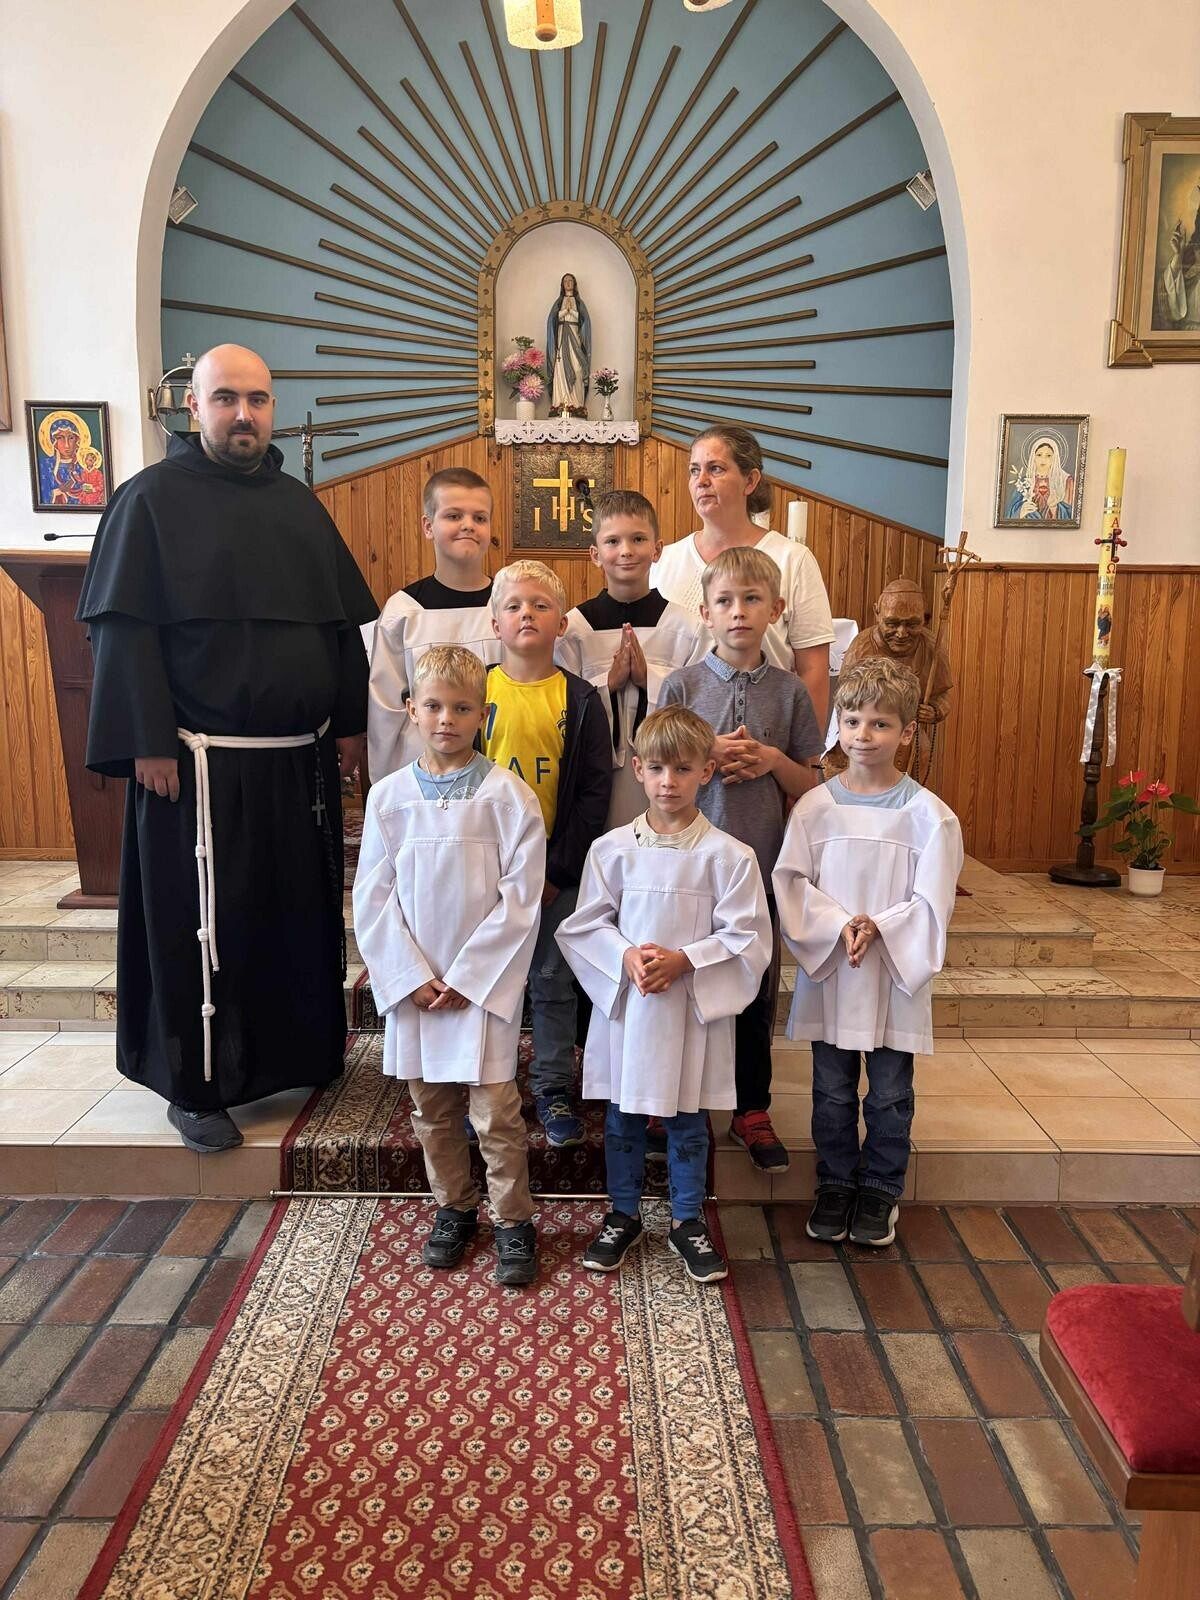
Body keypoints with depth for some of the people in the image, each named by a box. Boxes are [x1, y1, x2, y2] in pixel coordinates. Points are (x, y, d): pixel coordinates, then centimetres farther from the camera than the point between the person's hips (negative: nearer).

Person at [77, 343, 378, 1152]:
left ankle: (307, 1051, 32)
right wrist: (148, 743, -16)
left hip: (302, 756, 5)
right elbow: (124, 630, -9)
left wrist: (351, 721, 8)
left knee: (306, 910, 14)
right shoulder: (152, 498, -2)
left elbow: (342, 623, 14)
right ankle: (197, 1087, 18)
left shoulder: (300, 503, 13)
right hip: (202, 762, -5)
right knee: (202, 924, 4)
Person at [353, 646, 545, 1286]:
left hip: (485, 980, -3)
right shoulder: (388, 795, 1)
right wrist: (411, 976, -7)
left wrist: (467, 977, -12)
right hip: (411, 981, 3)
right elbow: (372, 896, 1)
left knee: (496, 1111, 1)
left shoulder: (507, 794, -7)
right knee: (431, 1108, 15)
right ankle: (454, 1209, 35)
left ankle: (514, 1222, 21)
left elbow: (521, 896, -9)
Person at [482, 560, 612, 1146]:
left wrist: (556, 869, -9)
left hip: (557, 870, 0)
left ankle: (553, 1089, 24)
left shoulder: (580, 699, -2)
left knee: (553, 982, 10)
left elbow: (595, 791, -4)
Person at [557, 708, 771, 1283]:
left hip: (694, 1010, -1)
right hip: (624, 1004, 2)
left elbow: (748, 939, -6)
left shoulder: (729, 856, -8)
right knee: (623, 1118, 15)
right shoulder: (612, 849, -4)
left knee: (687, 1122, 13)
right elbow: (584, 925, 1)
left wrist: (684, 961, -18)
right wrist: (626, 957, -16)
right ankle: (623, 1216, 35)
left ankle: (688, 1221, 34)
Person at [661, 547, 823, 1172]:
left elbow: (808, 785, 6)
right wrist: (708, 756, -15)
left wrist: (772, 759, -13)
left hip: (761, 861, 1)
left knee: (757, 987, 11)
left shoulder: (789, 690, 2)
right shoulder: (681, 685, -2)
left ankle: (752, 1108, 29)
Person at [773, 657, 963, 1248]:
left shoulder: (927, 814, -7)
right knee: (832, 1091, 14)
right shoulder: (815, 807, -2)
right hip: (827, 971, 1)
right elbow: (792, 884, -5)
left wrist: (878, 927, -21)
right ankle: (835, 1185, 33)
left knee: (890, 1094, 12)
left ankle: (880, 1190, 32)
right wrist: (839, 927, -18)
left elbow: (932, 902, -8)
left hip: (897, 973, -1)